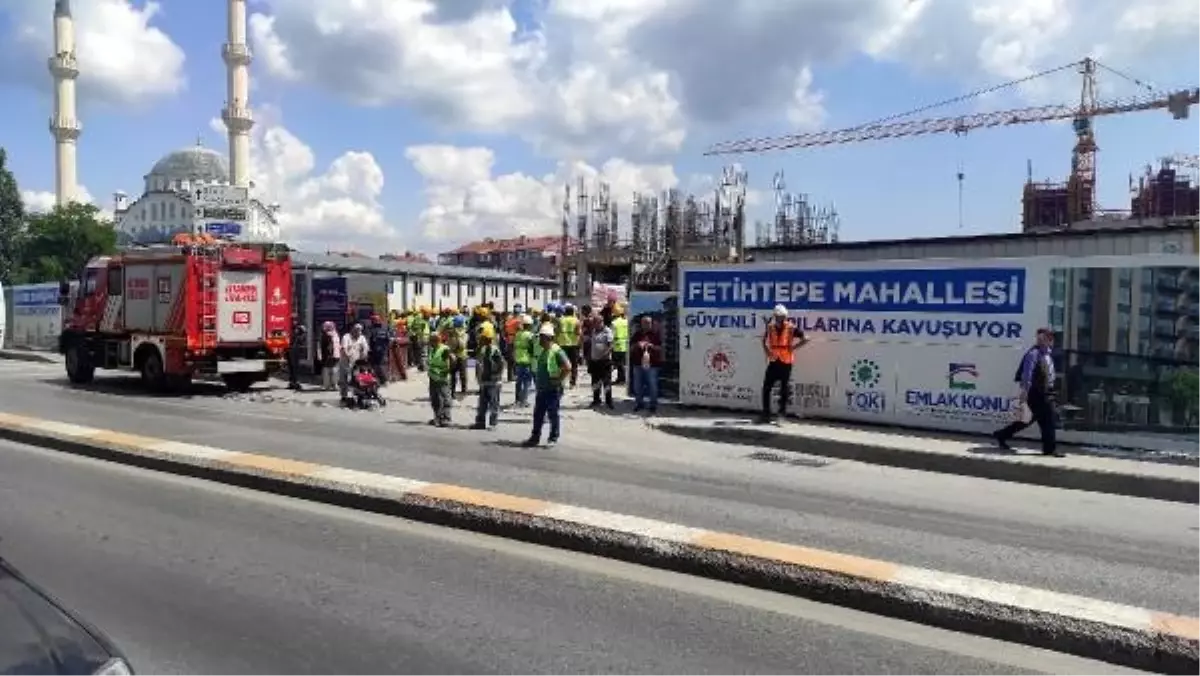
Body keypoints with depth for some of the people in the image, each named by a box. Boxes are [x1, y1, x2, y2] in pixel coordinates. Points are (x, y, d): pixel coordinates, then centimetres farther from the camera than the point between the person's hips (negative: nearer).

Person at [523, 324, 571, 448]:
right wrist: (538, 380, 16)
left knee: (553, 414, 0)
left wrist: (558, 380, -17)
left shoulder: (557, 352, -15)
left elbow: (567, 368, -20)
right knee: (538, 413, 10)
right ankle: (535, 437, 18)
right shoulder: (542, 351, 13)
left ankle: (553, 438, 11)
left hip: (553, 389, -9)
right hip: (542, 388, 9)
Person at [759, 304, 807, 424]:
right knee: (766, 388, 3)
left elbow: (805, 339, -9)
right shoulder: (770, 327, 5)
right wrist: (766, 351, 10)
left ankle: (782, 413, 12)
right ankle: (766, 414, 12)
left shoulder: (791, 328, -8)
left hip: (786, 362, -4)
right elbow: (764, 339, 24)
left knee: (784, 389, 2)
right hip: (773, 361, 4)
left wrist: (793, 347, -12)